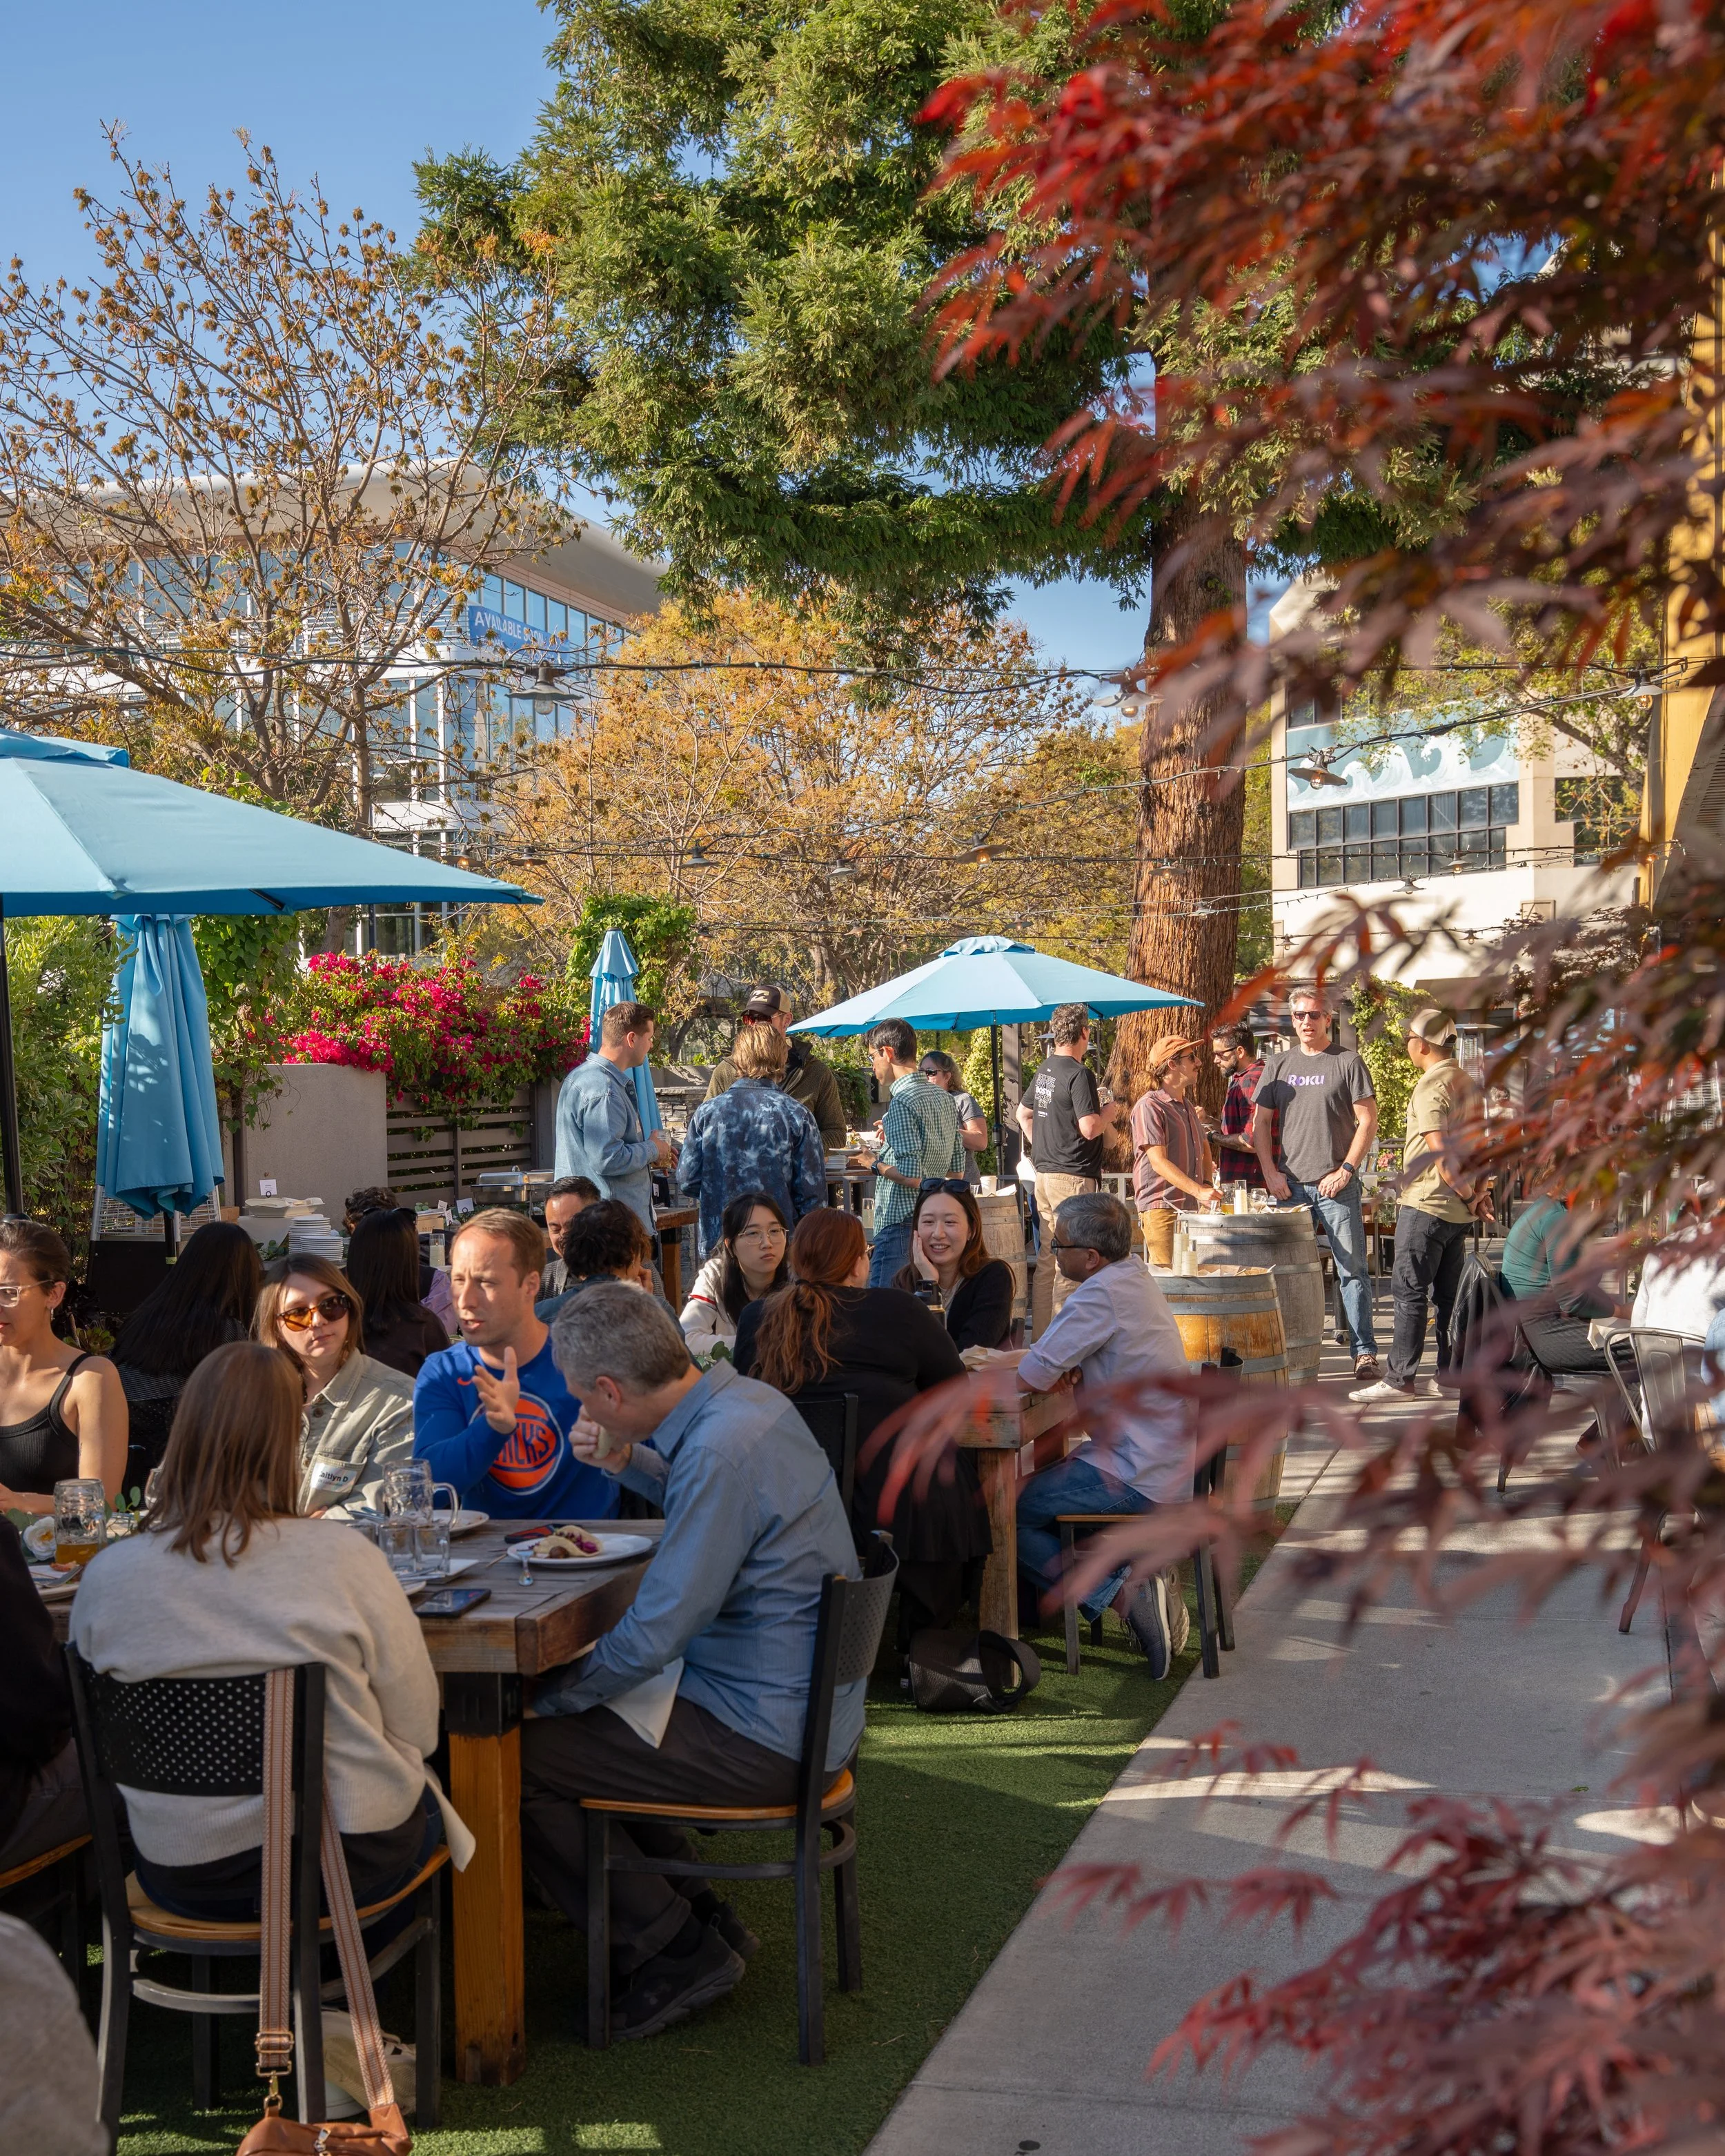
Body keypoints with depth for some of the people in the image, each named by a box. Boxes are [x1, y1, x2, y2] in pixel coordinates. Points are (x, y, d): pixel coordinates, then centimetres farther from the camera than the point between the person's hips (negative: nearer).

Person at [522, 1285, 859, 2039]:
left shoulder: (720, 1450, -26)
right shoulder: (749, 1401, 4)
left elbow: (656, 1633, -24)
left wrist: (554, 1696, -8)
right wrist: (629, 1464, 10)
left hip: (765, 1737, -10)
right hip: (803, 1705, 10)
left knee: (517, 1762, -8)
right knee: (573, 1717, 20)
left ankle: (678, 1952, 5)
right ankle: (700, 1917, 23)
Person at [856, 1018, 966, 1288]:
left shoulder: (901, 1103, -15)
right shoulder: (945, 1098, 12)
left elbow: (911, 1177, -22)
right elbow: (957, 1171, 17)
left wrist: (875, 1164, -5)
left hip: (901, 1226, -9)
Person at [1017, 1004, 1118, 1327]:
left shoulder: (1044, 1070, 12)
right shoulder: (1078, 1074, -15)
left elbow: (1024, 1113, 25)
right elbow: (1089, 1128, -21)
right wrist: (1109, 1113, -3)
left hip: (1044, 1175, 9)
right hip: (1074, 1177, -9)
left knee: (1048, 1261, 13)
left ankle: (1042, 1338, 17)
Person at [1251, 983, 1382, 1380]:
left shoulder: (1348, 1062, 1)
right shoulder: (1278, 1064, 12)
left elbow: (1368, 1122, -2)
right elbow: (1260, 1122, 13)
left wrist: (1346, 1170, -10)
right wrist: (1270, 1173, 1)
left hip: (1337, 1185, -3)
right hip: (1289, 1185, 4)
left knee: (1352, 1270, -4)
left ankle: (1364, 1352, -1)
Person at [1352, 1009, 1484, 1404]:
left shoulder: (1430, 1087, -15)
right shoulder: (1465, 1082, 14)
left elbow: (1440, 1153, -20)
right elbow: (1474, 1145, 20)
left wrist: (1467, 1195, -11)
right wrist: (1476, 1192, 19)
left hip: (1426, 1204, -9)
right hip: (1458, 1208, 9)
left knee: (1409, 1291, -5)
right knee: (1449, 1293, 12)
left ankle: (1401, 1378, -4)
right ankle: (1451, 1373, 14)